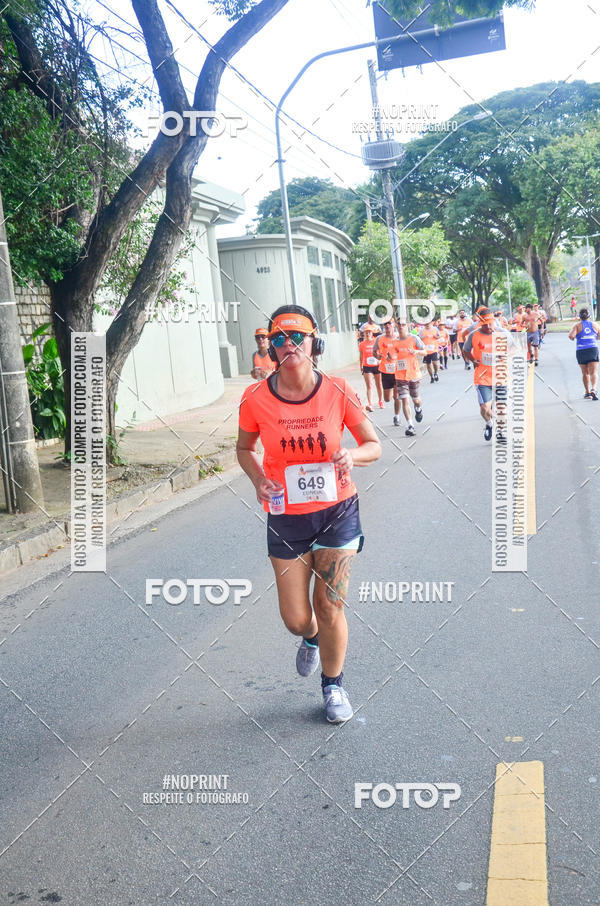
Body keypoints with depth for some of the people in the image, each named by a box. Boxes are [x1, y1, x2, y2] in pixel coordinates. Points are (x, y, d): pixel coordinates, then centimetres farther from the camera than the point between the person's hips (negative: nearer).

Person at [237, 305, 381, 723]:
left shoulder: (338, 392, -11)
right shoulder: (256, 399, -10)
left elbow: (374, 445, 0)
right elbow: (245, 448, 8)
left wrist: (352, 455, -23)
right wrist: (259, 479, -12)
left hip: (337, 512, -1)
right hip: (286, 518, 1)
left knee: (330, 609, 3)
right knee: (296, 618, 6)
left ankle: (333, 684, 31)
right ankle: (311, 639, 46)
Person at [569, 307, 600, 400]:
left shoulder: (577, 325, 0)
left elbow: (571, 336, -15)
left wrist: (572, 338, 7)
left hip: (581, 350, 0)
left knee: (585, 373, 13)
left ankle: (587, 392, 17)